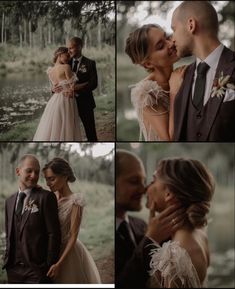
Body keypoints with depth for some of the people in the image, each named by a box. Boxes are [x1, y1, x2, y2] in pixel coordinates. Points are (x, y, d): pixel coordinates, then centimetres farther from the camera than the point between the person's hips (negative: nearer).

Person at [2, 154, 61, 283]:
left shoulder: (46, 197, -7)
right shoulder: (10, 201, 13)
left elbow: (54, 234, -10)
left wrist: (50, 266, -11)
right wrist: (7, 261, 11)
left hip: (37, 269, -6)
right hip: (13, 269, 6)